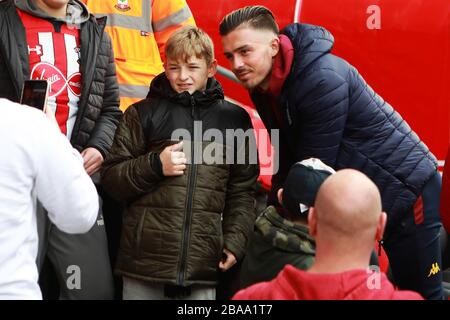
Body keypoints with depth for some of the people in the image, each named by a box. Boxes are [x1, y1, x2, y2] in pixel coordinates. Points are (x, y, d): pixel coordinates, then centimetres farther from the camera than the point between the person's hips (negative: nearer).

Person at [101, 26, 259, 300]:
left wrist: (235, 241, 2)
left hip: (203, 265, 1)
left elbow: (242, 189, 13)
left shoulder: (235, 119, 11)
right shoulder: (143, 114, 6)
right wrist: (155, 165, -9)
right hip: (145, 260, -1)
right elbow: (112, 179, 6)